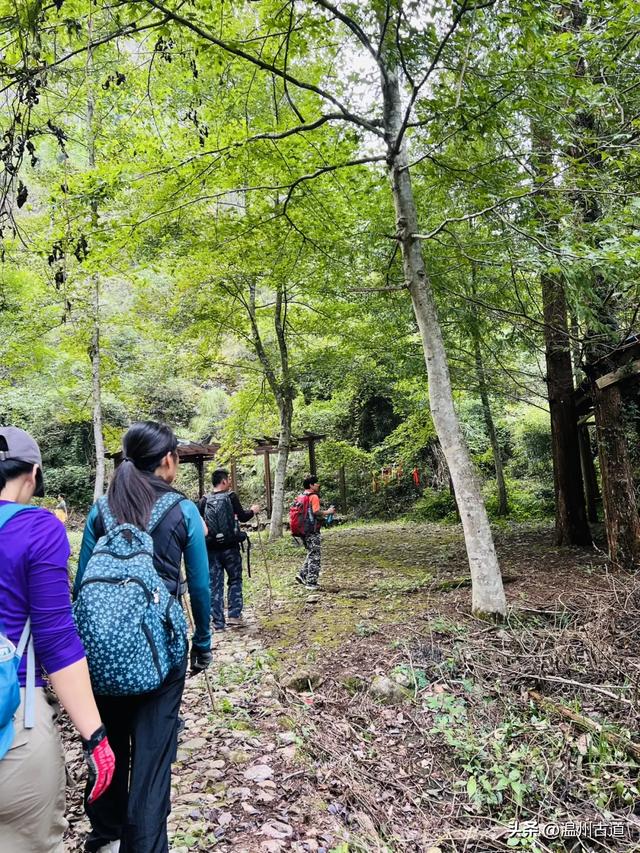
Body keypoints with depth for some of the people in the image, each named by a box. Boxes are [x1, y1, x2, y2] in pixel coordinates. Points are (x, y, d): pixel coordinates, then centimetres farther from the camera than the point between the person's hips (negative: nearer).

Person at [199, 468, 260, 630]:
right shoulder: (231, 497, -6)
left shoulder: (204, 501, 2)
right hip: (230, 547, -2)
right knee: (235, 580, 14)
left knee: (215, 585, 8)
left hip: (211, 548, 2)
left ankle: (218, 622, 10)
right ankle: (234, 615, 7)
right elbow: (243, 517, -5)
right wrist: (253, 510, 14)